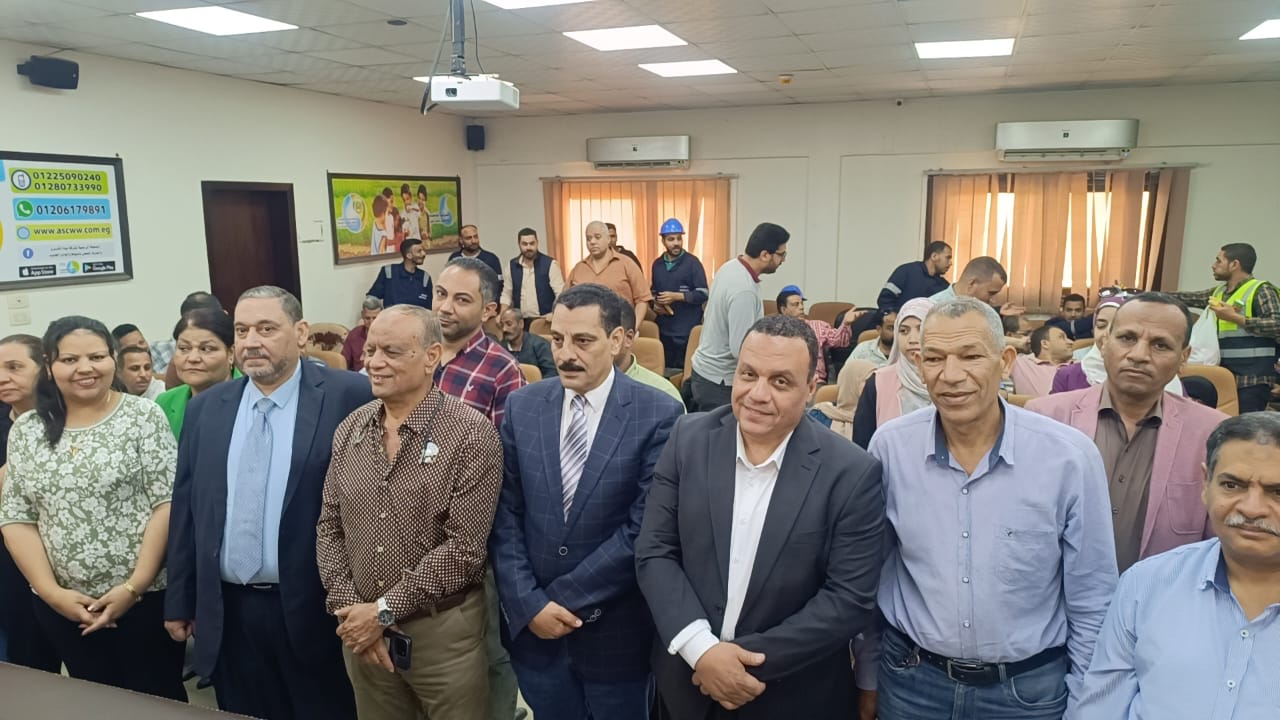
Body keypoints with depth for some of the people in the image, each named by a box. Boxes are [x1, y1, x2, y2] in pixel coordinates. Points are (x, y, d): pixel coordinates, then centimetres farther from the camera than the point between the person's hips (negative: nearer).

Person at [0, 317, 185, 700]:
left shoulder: (143, 416, -7)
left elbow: (168, 503, -10)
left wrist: (134, 586, -15)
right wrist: (51, 591, -7)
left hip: (146, 596, -3)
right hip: (61, 606, 3)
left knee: (159, 698, 8)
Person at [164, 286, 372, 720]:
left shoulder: (348, 396, -10)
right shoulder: (206, 408, 6)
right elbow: (185, 507, 10)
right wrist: (180, 601, 11)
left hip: (315, 610, -4)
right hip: (229, 613, 4)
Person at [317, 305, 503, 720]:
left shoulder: (471, 435, -14)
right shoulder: (350, 430, 3)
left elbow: (464, 547, -17)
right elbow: (329, 527, 7)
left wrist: (385, 609, -15)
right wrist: (347, 606, -5)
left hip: (444, 631, -4)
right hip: (361, 628, 5)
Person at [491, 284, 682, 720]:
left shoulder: (658, 416, -13)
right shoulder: (522, 407, -1)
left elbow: (642, 530, -15)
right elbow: (505, 516, 0)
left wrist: (561, 598, -13)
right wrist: (529, 603, -9)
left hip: (615, 631, -2)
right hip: (532, 624, 3)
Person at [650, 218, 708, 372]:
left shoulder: (692, 262, -5)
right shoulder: (657, 264, 12)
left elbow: (703, 294, -9)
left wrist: (677, 296, -18)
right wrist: (655, 304, 1)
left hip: (688, 329, -5)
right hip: (663, 329, 5)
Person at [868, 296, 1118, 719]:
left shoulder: (1071, 457, -15)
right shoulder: (890, 447, -11)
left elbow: (1091, 604, -5)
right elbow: (869, 575, 1)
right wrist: (867, 676, 7)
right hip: (909, 680, 1)